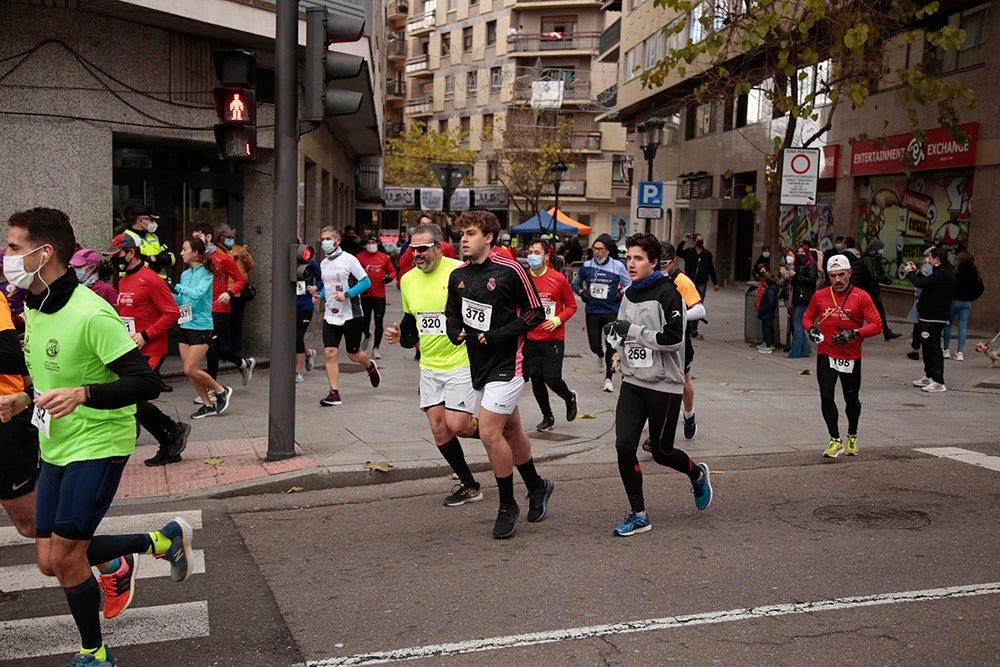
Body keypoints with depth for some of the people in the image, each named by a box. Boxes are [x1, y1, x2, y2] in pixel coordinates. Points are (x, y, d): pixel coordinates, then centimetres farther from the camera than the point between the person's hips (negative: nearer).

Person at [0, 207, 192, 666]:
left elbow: (147, 383, -25)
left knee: (65, 556, -8)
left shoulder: (90, 314, -21)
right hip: (54, 448, 9)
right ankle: (160, 540, 27)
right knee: (49, 562, 8)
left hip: (98, 444, -9)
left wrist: (82, 395, -37)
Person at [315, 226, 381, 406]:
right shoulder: (323, 263, 11)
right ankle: (334, 393, -3)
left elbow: (366, 282, -11)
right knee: (329, 353, -8)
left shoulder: (349, 259, -9)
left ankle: (370, 367, 41)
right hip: (330, 315, 5)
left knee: (353, 355, 6)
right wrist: (319, 295, 6)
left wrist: (346, 294, -21)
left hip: (351, 315, -5)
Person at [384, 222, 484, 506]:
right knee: (439, 429, 5)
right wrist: (399, 336, -1)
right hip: (429, 366, 6)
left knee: (457, 424, -12)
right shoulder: (408, 280, 6)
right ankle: (469, 486, 21)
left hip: (461, 362, -6)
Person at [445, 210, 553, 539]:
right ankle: (537, 487, 39)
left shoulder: (510, 271, -13)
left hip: (506, 363, -7)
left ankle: (507, 506, 6)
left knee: (489, 433, -12)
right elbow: (452, 313, 19)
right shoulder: (458, 276, 6)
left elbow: (535, 313, -9)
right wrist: (456, 331, -4)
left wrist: (498, 335, -17)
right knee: (511, 431, 18)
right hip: (479, 364, 7)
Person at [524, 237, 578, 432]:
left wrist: (558, 319, -14)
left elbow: (571, 306, 2)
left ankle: (570, 398, 26)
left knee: (552, 378, -8)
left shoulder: (559, 279, -6)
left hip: (553, 338, -3)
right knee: (536, 381, 5)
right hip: (531, 339, 3)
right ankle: (547, 417, 26)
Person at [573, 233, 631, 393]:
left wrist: (622, 293, -12)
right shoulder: (587, 265, -1)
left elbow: (628, 284, 7)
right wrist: (581, 292, -4)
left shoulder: (618, 266, -5)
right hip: (592, 312, 2)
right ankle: (601, 354, 43)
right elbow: (576, 283, 15)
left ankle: (608, 378, 16)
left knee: (611, 346, 0)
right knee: (594, 346, 5)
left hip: (612, 312, -2)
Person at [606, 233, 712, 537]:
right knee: (624, 446, -7)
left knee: (661, 452, 7)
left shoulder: (667, 294, -13)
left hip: (664, 385, -6)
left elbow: (673, 339, -21)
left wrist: (632, 330, -22)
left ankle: (698, 474, 41)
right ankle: (638, 515, 6)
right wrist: (615, 333, 2)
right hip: (632, 383, 6)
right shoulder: (629, 294, 10)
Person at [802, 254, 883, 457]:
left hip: (851, 357, -1)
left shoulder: (861, 297, -6)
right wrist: (811, 329, -7)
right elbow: (807, 317, 16)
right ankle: (835, 440, 1)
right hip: (826, 355, 1)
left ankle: (852, 437, 37)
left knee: (851, 399, 13)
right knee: (826, 397, -11)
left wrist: (854, 333, -24)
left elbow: (877, 325, -9)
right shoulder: (819, 296, 2)